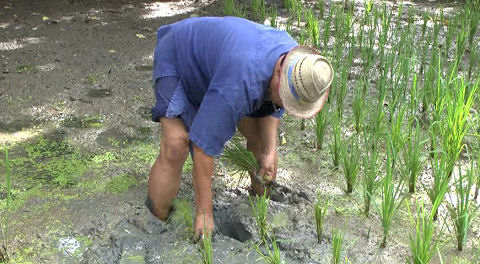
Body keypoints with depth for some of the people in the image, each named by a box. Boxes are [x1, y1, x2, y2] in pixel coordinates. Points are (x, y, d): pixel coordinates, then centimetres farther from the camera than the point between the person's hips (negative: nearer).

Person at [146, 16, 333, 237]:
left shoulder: (296, 58, -21)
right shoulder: (240, 82, -45)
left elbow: (270, 105, 0)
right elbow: (204, 145, -39)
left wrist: (269, 151, -13)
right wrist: (204, 212, -32)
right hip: (177, 60, -7)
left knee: (260, 135, -1)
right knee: (175, 146, -26)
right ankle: (158, 220, -12)